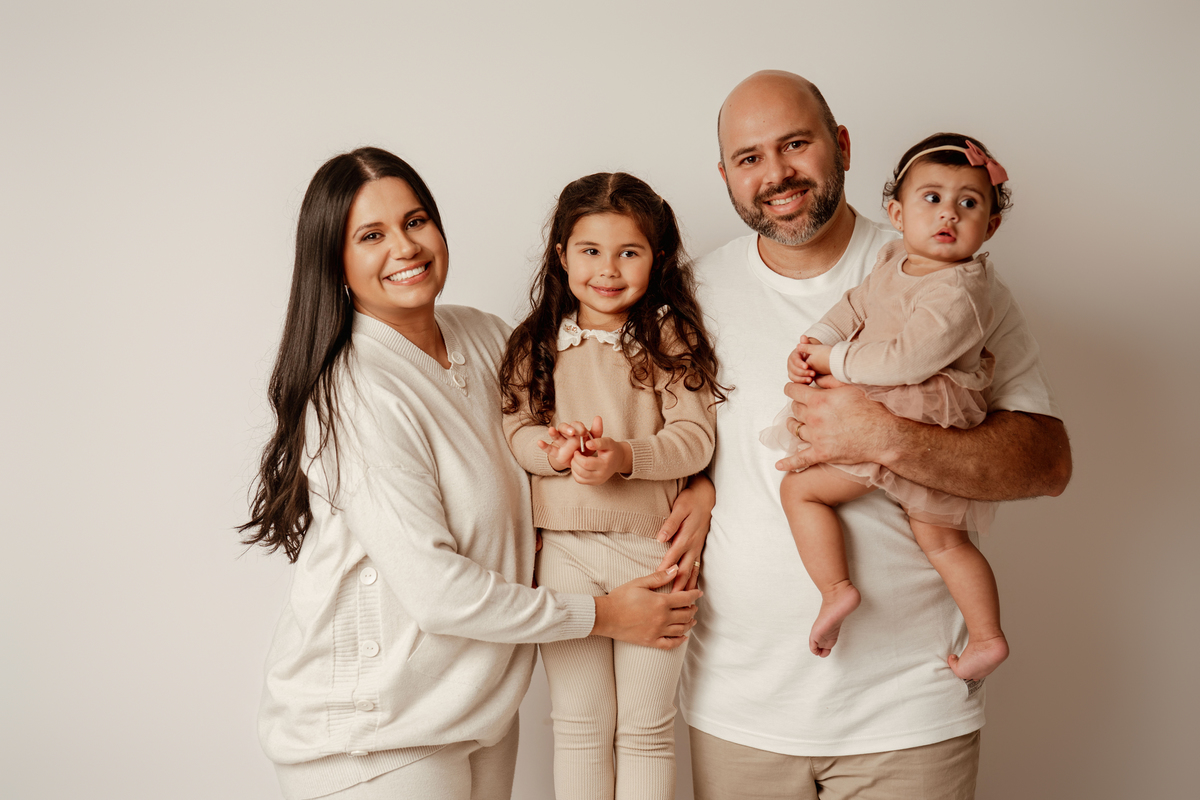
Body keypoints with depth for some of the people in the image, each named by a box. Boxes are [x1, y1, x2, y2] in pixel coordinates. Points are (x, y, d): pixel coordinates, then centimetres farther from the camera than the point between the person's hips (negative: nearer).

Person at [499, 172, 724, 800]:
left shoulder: (671, 337, -2)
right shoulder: (538, 344, 7)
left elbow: (695, 437, -8)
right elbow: (515, 429, 2)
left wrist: (623, 456, -25)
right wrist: (554, 449, -20)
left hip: (654, 545, -2)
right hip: (563, 549, 2)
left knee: (646, 727, 10)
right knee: (579, 721, 12)